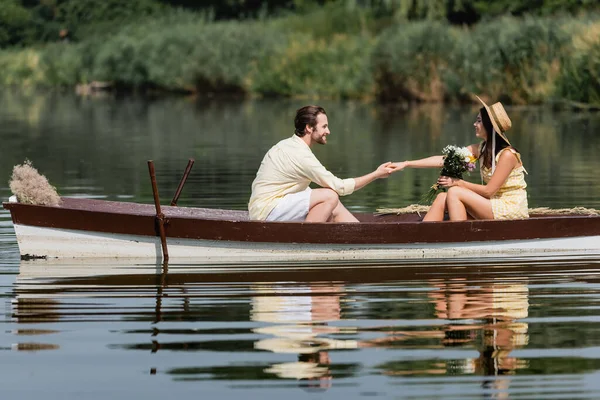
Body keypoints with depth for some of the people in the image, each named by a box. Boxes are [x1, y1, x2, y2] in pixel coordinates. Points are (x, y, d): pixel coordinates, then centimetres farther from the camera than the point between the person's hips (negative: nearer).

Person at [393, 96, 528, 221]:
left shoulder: (507, 154, -16)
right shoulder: (481, 149, 8)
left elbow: (489, 191, -17)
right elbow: (443, 160, 5)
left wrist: (458, 183, -8)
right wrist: (406, 164, 0)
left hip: (512, 211, -8)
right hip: (493, 207, 8)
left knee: (454, 193, -20)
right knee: (442, 198, -7)